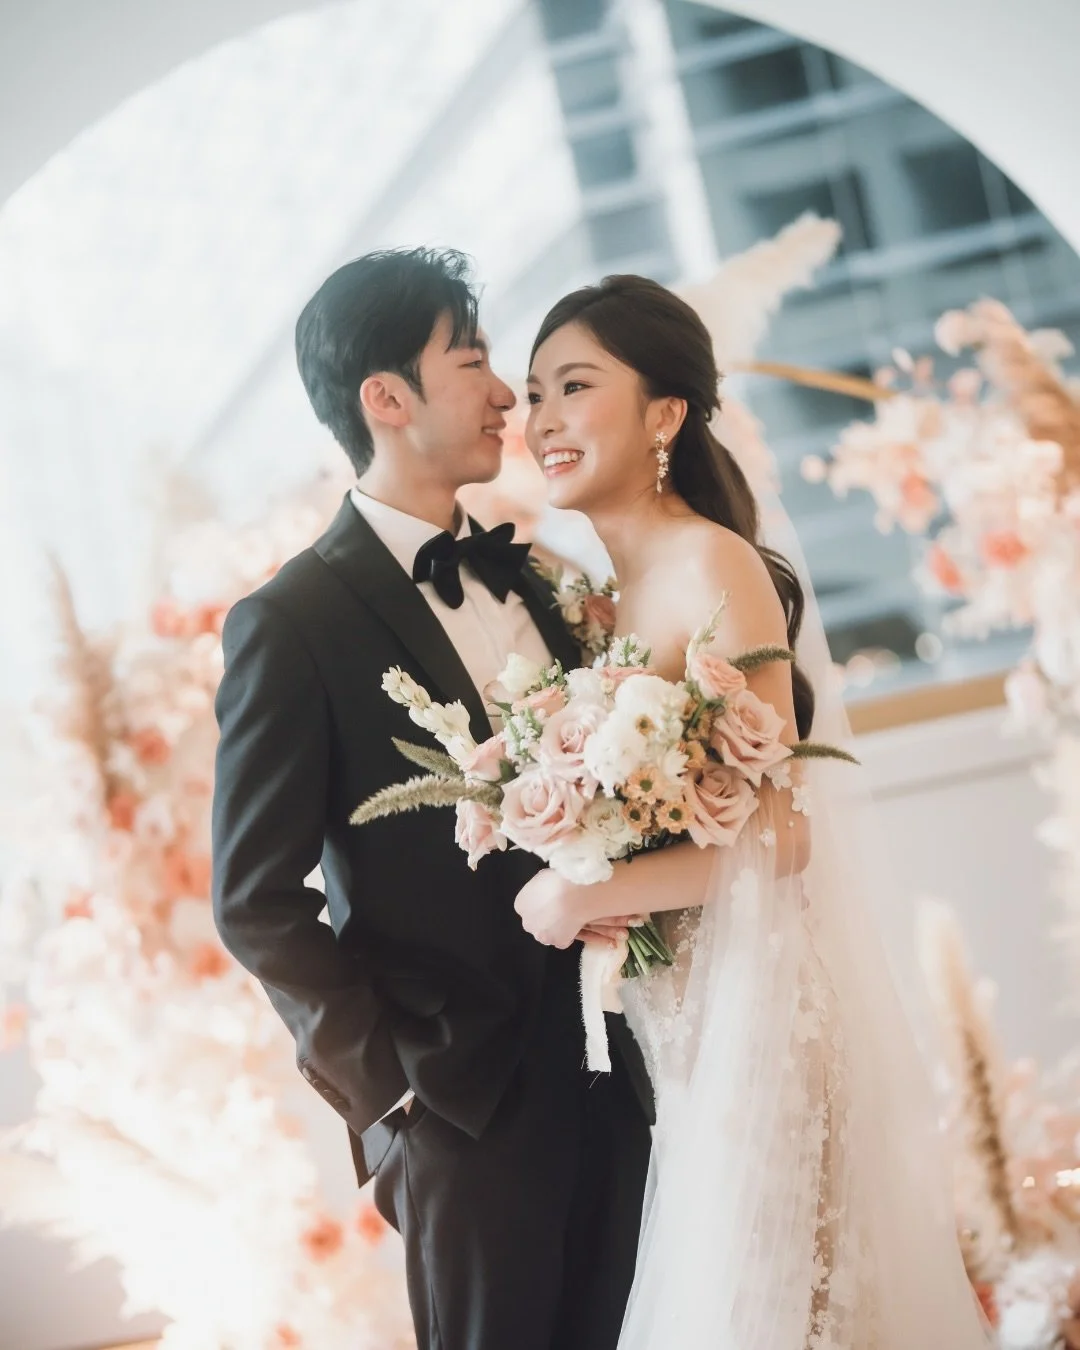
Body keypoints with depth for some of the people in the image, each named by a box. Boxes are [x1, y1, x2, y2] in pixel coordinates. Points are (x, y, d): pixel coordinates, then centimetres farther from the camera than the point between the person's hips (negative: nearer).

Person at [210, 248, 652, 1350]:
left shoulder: (519, 573, 8)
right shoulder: (290, 624, -12)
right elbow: (255, 902, -11)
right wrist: (389, 1082, -11)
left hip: (612, 1072, 6)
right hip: (465, 1105, -6)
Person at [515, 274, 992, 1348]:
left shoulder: (713, 565, -15)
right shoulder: (607, 593, 9)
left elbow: (777, 831, -19)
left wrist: (585, 895, -18)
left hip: (755, 1006, -8)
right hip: (671, 1014, 8)